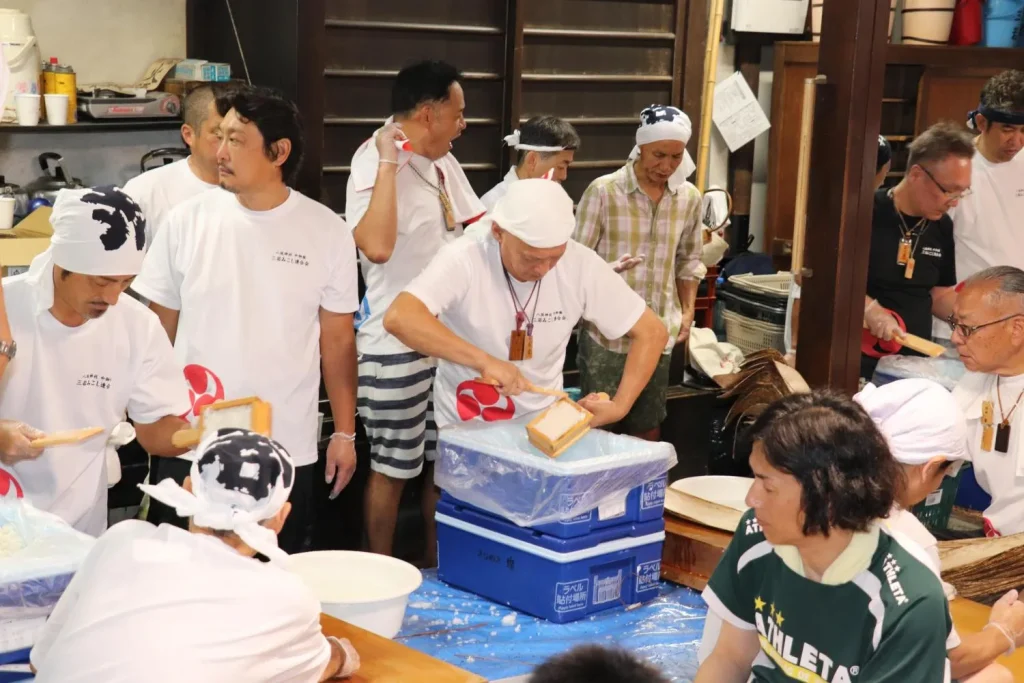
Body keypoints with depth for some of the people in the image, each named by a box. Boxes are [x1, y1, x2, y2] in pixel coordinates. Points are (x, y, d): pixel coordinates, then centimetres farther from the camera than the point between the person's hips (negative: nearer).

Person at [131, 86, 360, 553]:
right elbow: (158, 329, 6)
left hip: (288, 450, 0)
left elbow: (337, 340, 3)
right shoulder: (186, 222, -2)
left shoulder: (327, 231, -2)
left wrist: (345, 432, 3)